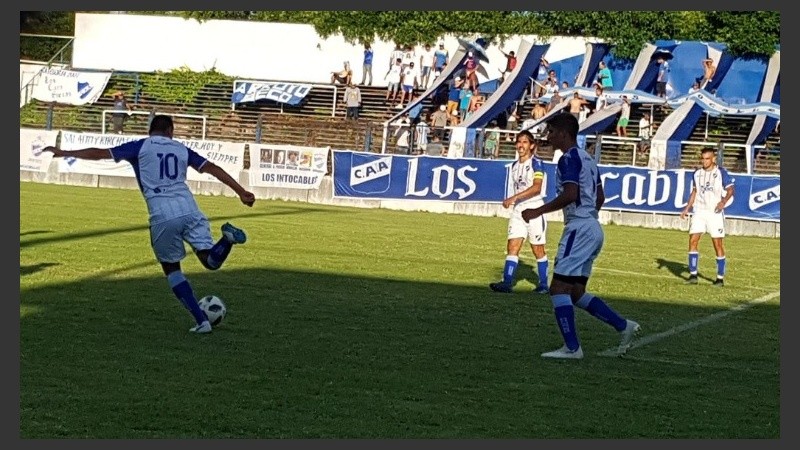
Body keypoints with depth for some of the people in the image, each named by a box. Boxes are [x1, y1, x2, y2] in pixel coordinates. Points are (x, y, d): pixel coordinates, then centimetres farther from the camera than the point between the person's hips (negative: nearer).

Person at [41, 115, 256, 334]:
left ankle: (201, 320, 6)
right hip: (189, 211, 2)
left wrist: (65, 153, 21)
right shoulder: (181, 149, 19)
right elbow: (213, 168, 18)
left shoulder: (140, 147, 11)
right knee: (211, 261, 5)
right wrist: (241, 192, 23)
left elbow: (100, 153, 11)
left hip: (162, 218, -2)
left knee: (171, 268, 16)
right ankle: (228, 237, -29)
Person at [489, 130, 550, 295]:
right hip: (517, 210, 6)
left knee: (538, 249, 4)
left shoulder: (536, 163, -10)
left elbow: (536, 187, -23)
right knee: (512, 246, -7)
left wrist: (514, 198, -30)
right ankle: (506, 283, -14)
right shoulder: (515, 165, 12)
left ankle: (543, 284, 16)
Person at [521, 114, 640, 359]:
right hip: (593, 227, 10)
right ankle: (624, 326, 9)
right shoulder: (588, 159, 19)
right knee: (576, 292, 13)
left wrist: (538, 211, -17)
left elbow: (570, 194, -23)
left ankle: (572, 348, -10)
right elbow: (600, 198, 23)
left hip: (579, 228, -10)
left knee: (558, 288, -8)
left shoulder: (569, 158, -11)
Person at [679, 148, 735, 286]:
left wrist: (724, 201, -22)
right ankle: (693, 275, -4)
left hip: (715, 212, -4)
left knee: (718, 244, -2)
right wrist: (687, 208, 14)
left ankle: (720, 278, 5)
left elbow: (730, 189, -5)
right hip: (699, 211, 4)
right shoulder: (697, 174, 11)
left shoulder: (721, 172, -4)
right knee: (693, 240, -8)